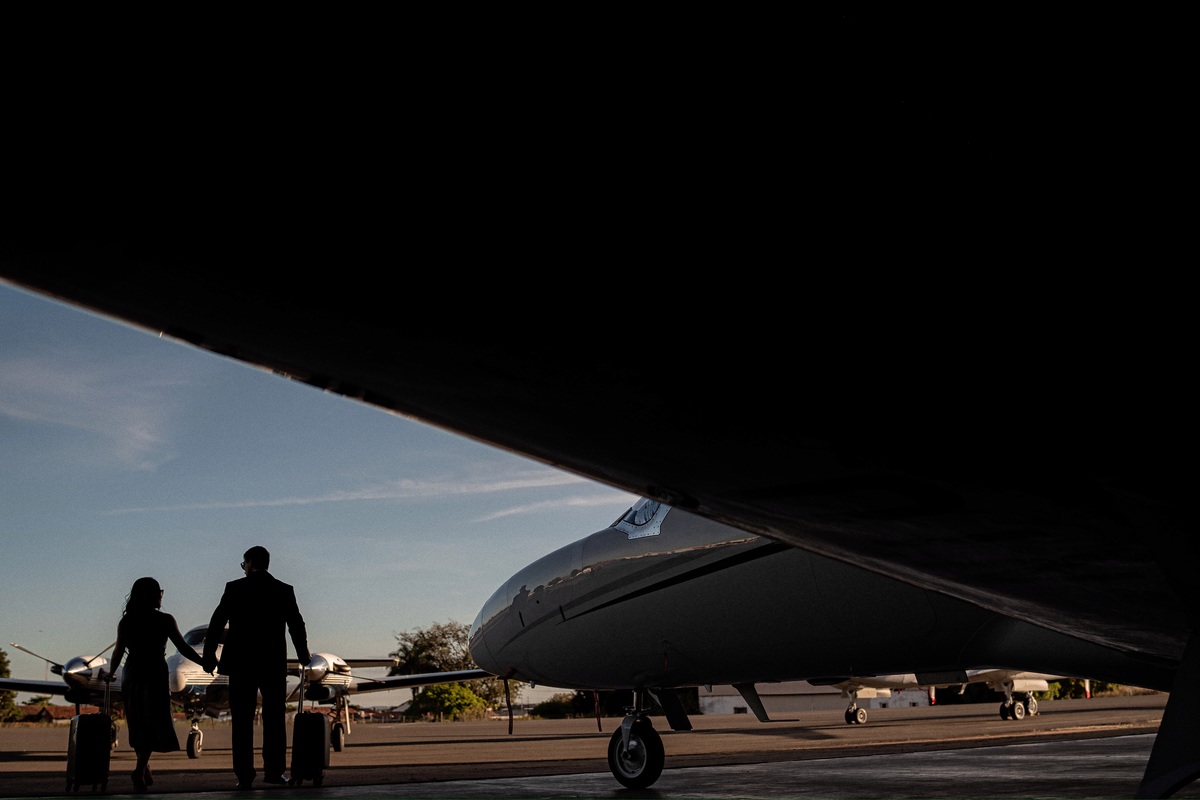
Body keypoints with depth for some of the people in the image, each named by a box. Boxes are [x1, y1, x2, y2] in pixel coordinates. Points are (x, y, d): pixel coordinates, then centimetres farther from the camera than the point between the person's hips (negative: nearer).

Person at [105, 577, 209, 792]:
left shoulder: (125, 622, 1)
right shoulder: (165, 620, -7)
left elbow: (119, 651, 1)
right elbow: (183, 648, -7)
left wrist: (111, 673, 17)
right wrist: (204, 662, 2)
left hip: (132, 675, 4)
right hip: (155, 675, -4)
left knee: (139, 723, 14)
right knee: (154, 722, 0)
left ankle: (144, 768, 23)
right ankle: (140, 769, -14)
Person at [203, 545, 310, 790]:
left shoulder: (235, 588, -1)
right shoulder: (284, 591, 2)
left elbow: (217, 623, -2)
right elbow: (296, 626, 7)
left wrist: (209, 654, 9)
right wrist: (303, 655, 22)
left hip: (241, 663, -1)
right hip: (274, 664, 1)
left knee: (242, 721, 2)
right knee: (274, 719, 10)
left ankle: (244, 775, -2)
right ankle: (273, 770, 6)